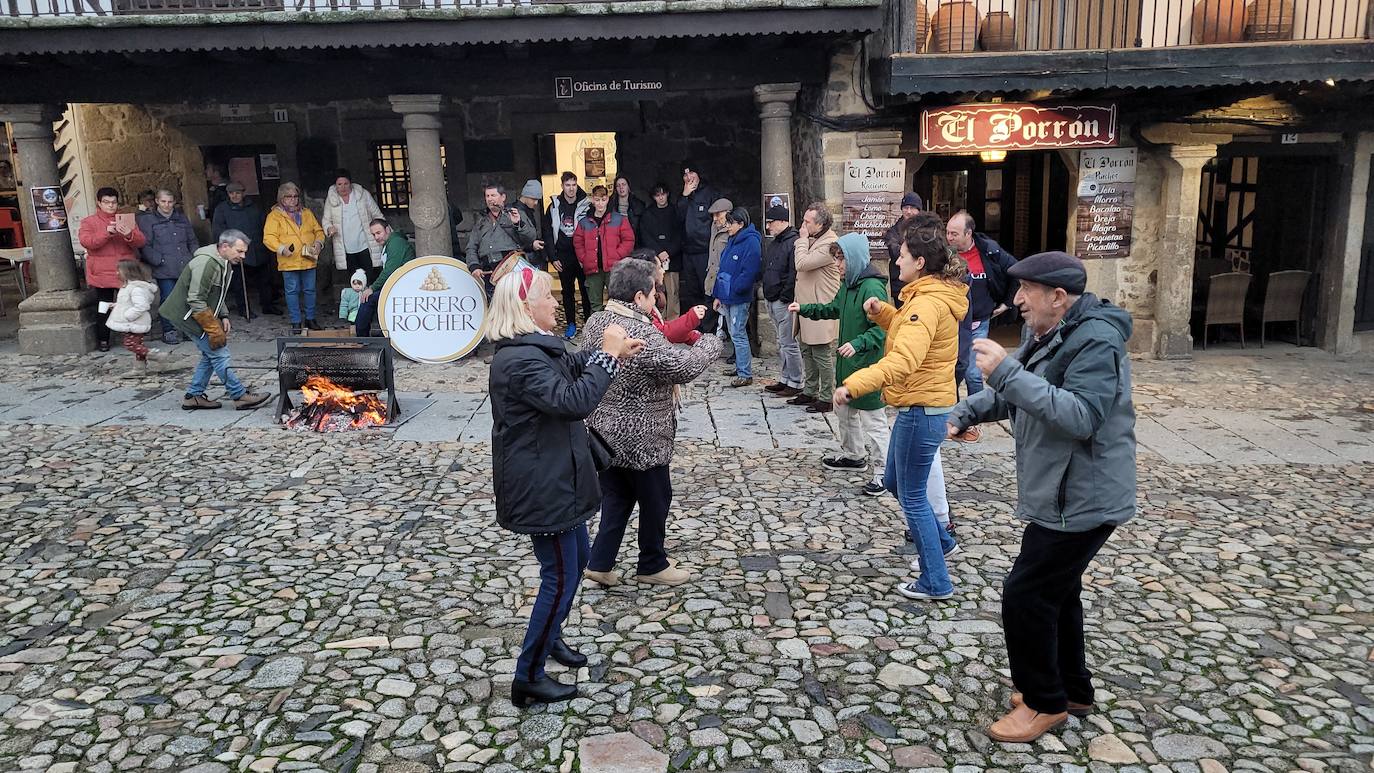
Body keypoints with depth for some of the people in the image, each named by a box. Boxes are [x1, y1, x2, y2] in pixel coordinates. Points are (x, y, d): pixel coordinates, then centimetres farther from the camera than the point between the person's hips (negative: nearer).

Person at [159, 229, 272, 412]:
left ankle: (194, 397, 20)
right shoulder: (206, 263, -25)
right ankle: (240, 396, -4)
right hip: (188, 316, -10)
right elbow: (196, 301, -27)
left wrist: (223, 316, 6)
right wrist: (214, 330, -24)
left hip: (202, 314, 10)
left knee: (210, 355, 13)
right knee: (219, 354, -8)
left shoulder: (223, 263, 9)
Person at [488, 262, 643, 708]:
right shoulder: (520, 360, -26)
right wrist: (607, 356, -25)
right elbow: (574, 401, -34)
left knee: (577, 559, 24)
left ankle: (550, 636, 43)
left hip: (557, 479, 11)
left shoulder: (536, 348, 8)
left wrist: (610, 354, 5)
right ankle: (528, 678, 11)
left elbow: (573, 369, 23)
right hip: (541, 487, -11)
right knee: (560, 577, -2)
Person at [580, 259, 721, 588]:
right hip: (639, 438, -8)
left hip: (605, 432, 8)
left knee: (616, 498, 20)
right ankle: (652, 565, 29)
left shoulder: (596, 321, 0)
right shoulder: (641, 335, -28)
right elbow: (683, 368, -27)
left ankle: (600, 563, 22)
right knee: (655, 500, 12)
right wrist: (710, 343, -8)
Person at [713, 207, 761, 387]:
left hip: (739, 298, -9)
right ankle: (741, 367, 26)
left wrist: (733, 290, -16)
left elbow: (749, 272, -22)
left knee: (738, 335, -7)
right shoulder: (732, 242, 14)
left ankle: (745, 374, -1)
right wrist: (718, 295, 14)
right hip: (727, 297, 9)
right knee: (735, 334, 15)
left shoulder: (751, 242, -14)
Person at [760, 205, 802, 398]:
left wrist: (785, 297, -19)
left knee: (788, 343, -5)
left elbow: (794, 274, -21)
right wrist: (767, 292, 16)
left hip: (784, 302, -10)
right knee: (782, 343, 16)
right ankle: (785, 379, 25)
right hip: (772, 301, 10)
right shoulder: (772, 244, 16)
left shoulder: (793, 242, -15)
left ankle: (795, 383, 3)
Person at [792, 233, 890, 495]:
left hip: (868, 365, -10)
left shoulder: (872, 287, -21)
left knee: (873, 419, -3)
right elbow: (834, 309, 24)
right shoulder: (849, 283, 8)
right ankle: (853, 455, 41)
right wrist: (804, 309, 17)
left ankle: (884, 471, 7)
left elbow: (881, 328, -24)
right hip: (847, 363, 10)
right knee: (844, 410, 23)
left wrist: (858, 344, -37)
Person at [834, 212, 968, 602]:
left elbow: (903, 360, -38)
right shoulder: (934, 294, 9)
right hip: (924, 407, 10)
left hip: (921, 410, -10)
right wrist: (881, 312, 6)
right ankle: (940, 542, 40)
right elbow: (909, 331, 23)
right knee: (894, 481, 25)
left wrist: (854, 385, -46)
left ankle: (935, 582, 16)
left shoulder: (929, 303, -23)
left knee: (912, 497, 3)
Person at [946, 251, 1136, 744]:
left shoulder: (1095, 342, -22)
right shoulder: (1045, 333, 9)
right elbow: (1011, 394, 20)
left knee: (1025, 596, -5)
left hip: (1081, 500, -10)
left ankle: (1045, 703, 13)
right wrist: (967, 411, 2)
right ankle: (1072, 690, 36)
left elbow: (1081, 417, -34)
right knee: (1055, 591, 20)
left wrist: (1007, 372, -35)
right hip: (1061, 495, 10)